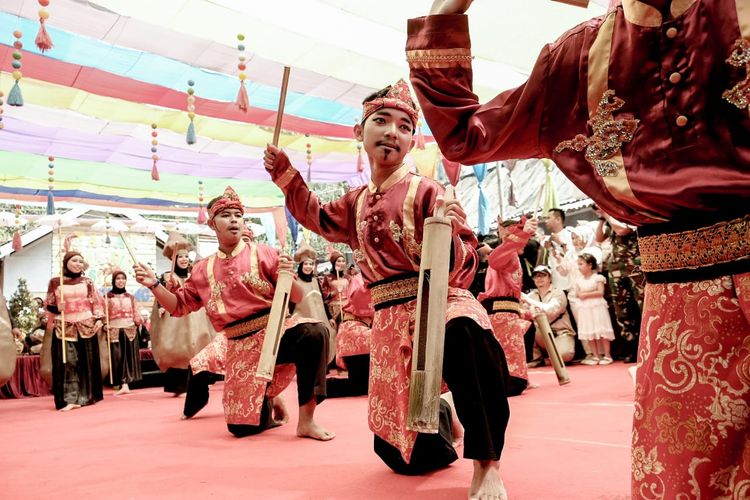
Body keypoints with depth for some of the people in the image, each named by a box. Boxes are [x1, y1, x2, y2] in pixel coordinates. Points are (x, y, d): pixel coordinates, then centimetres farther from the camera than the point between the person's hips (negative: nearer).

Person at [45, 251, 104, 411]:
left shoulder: (87, 282, 8)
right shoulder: (55, 282, 5)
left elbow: (97, 302, 6)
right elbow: (49, 305, 9)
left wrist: (99, 319, -5)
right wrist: (57, 308, -12)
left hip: (86, 326, 2)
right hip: (64, 328, -1)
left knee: (87, 362, 5)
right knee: (67, 362, -6)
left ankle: (86, 396, 14)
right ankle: (69, 399, -5)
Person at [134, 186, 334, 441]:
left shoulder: (262, 253, 0)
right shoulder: (203, 270, 9)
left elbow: (297, 297, -2)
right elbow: (179, 306, 17)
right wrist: (154, 284, 2)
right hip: (241, 347, 3)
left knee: (314, 333, -38)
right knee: (243, 426, -2)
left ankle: (306, 420, -28)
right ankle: (268, 399, 35)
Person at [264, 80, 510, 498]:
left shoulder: (425, 192, -7)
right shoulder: (356, 203, 12)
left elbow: (466, 258, -11)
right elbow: (319, 218, 33)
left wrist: (447, 240, -33)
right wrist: (286, 174, 26)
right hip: (389, 322, 5)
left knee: (470, 338, -45)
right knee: (402, 455, 7)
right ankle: (439, 417, 40)